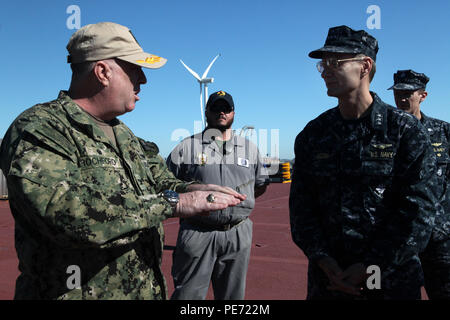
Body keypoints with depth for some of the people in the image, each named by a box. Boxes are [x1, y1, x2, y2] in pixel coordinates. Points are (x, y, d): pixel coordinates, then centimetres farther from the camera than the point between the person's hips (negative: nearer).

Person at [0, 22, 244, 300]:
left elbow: (156, 177, 21)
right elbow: (61, 210, -32)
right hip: (79, 291, -7)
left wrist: (188, 189, -2)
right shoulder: (39, 129, -17)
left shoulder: (123, 133, 12)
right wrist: (172, 203, -27)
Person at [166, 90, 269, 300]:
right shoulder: (187, 147, 2)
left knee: (233, 295, 15)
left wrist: (237, 202, 12)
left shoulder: (250, 148, 13)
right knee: (188, 294, 2)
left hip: (238, 235, 3)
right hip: (197, 234, -3)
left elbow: (261, 185, 21)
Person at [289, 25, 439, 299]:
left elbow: (418, 213, -11)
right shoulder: (312, 134, 3)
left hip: (392, 280, -2)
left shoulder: (406, 131, -7)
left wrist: (369, 268, -15)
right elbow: (301, 205, 1)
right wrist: (323, 260, -11)